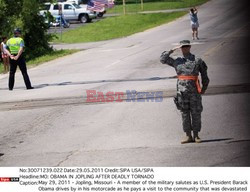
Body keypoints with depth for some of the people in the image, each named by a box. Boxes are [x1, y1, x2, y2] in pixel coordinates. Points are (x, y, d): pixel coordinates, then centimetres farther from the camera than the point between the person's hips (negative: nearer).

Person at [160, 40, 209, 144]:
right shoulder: (176, 61, 10)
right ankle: (188, 136, 10)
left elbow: (204, 75, 10)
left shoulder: (197, 61, 5)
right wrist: (172, 50, 3)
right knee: (185, 114, 4)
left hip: (194, 91, -2)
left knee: (196, 113, 1)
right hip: (182, 91, 2)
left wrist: (204, 88, 8)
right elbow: (163, 59, 9)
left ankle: (196, 135, 9)